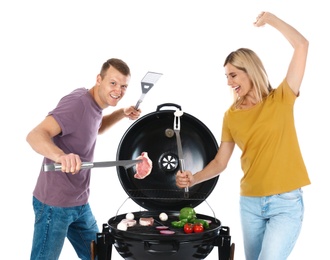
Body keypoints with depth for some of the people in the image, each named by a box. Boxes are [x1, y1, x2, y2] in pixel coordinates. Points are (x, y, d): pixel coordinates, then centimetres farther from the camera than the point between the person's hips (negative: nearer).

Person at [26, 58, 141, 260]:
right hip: (55, 204, -9)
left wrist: (122, 114, 8)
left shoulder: (93, 103, 4)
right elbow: (35, 135, -35)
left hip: (80, 203, 9)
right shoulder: (76, 103, -23)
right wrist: (61, 156, -56)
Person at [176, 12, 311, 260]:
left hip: (286, 202, -4)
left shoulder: (281, 99, -4)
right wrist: (193, 179, -12)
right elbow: (220, 162, 4)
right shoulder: (231, 115, 4)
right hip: (249, 202, 4)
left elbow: (302, 45, -12)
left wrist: (270, 18, -4)